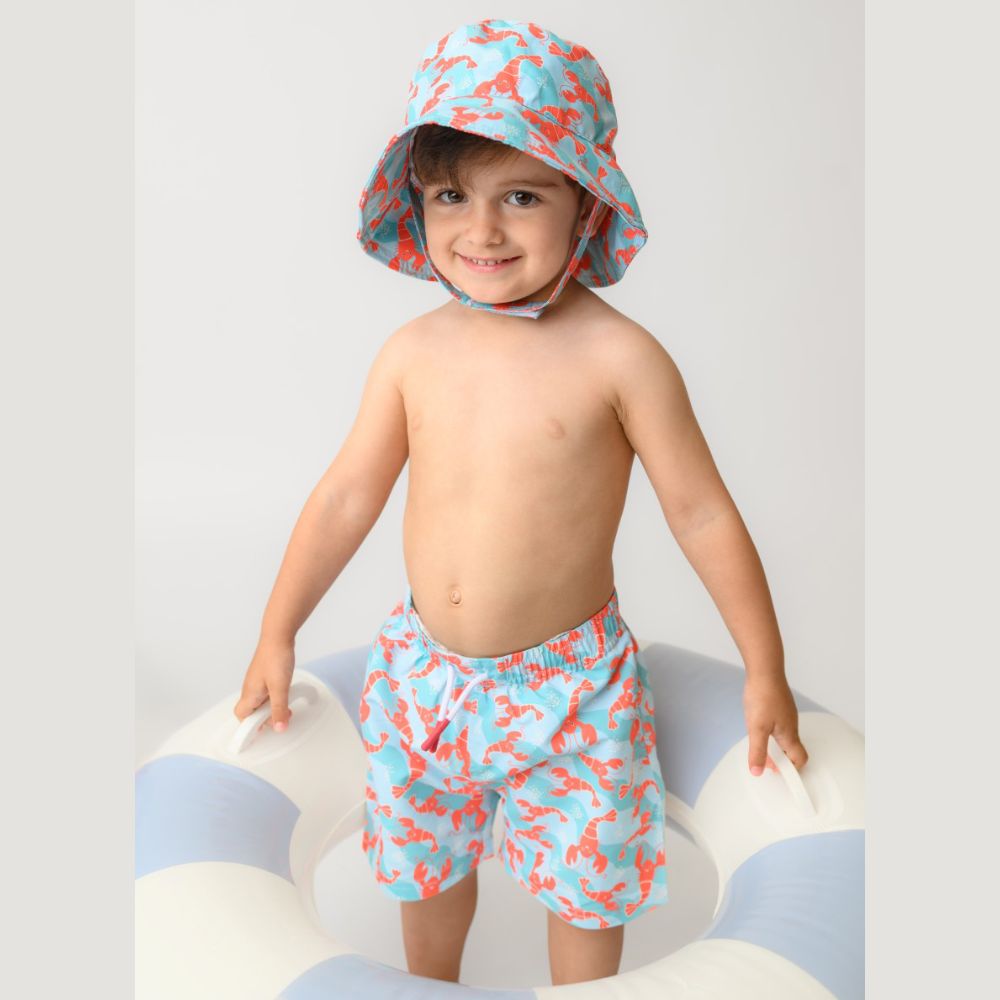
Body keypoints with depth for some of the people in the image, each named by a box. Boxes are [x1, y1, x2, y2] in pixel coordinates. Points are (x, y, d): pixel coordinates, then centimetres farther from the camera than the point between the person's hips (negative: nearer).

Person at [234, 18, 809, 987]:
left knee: (586, 882, 14)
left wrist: (765, 668, -4)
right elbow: (348, 493, 2)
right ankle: (432, 988, 54)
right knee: (425, 861, 25)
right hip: (425, 671, 4)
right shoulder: (413, 351, -7)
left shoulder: (619, 355, -17)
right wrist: (277, 633, 8)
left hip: (568, 682, -4)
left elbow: (701, 511, -10)